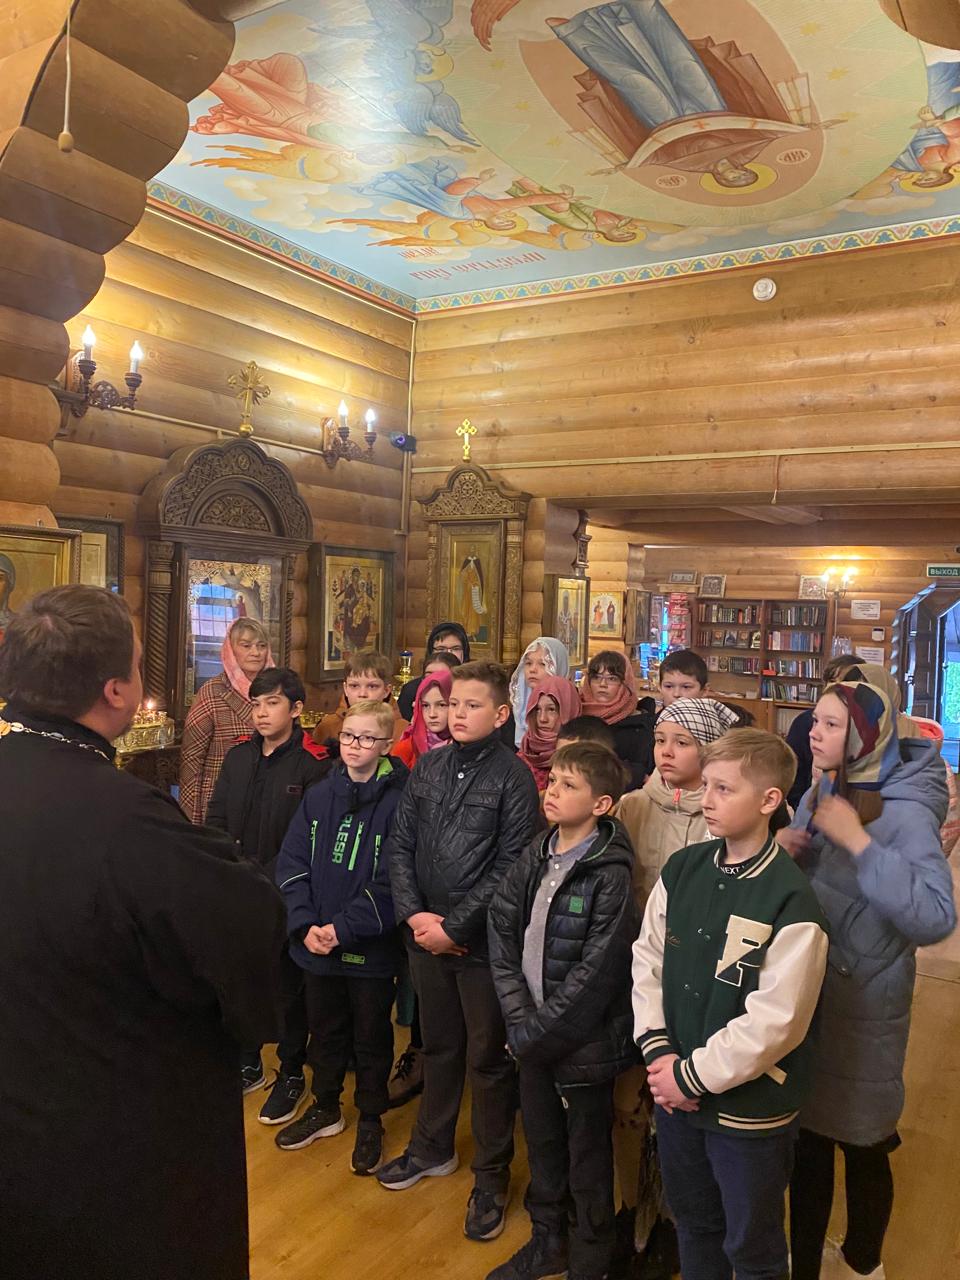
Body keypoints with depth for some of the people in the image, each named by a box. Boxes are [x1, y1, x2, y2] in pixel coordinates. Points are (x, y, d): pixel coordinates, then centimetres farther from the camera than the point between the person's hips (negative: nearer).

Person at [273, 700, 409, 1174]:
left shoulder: (397, 802, -14)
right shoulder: (318, 796, 1)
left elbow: (391, 882, -17)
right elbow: (291, 864, -1)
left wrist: (343, 928, -21)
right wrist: (306, 925, -12)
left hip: (371, 948, -4)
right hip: (316, 946, 4)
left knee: (371, 1037, 14)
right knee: (325, 1030, 21)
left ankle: (370, 1121, 34)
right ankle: (325, 1108, 43)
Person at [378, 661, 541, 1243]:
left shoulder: (513, 775, -11)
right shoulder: (429, 766, 4)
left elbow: (510, 866, -15)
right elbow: (401, 844, 5)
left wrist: (454, 927, -15)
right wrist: (414, 914, -7)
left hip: (482, 940, -5)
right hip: (425, 934, 5)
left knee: (489, 1058, 9)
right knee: (438, 1045, 22)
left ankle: (492, 1177, 27)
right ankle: (433, 1147, 42)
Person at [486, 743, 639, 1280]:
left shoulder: (610, 875, -20)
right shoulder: (535, 858, -1)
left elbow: (595, 974, -21)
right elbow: (502, 934, -1)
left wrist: (538, 1032, -15)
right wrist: (521, 1020, -9)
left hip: (584, 1043, -5)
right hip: (535, 1038, 6)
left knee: (587, 1156, 14)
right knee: (542, 1142, 22)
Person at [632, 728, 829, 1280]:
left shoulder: (792, 902, -21)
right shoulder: (683, 869, -4)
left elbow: (774, 1022, -21)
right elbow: (647, 957, 2)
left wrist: (692, 1075, -16)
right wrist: (658, 1051, -8)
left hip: (749, 1108, -5)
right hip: (676, 1091, 5)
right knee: (693, 1224, 26)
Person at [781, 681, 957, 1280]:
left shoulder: (906, 813, -19)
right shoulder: (817, 797, 0)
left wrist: (858, 841, -32)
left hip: (864, 1010, -5)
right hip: (804, 996, 5)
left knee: (863, 1147, 15)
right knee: (806, 1140, 17)